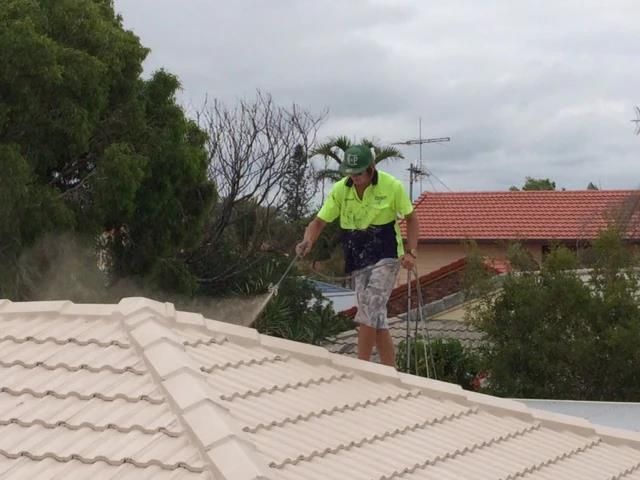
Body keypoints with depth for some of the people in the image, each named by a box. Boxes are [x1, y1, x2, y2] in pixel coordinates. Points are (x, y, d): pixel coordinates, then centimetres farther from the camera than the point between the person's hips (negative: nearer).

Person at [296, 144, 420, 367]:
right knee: (376, 318, 6)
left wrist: (411, 252, -11)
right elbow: (319, 221, -1)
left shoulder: (392, 186, -11)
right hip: (358, 260, 4)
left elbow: (411, 218, 1)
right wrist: (308, 242, -22)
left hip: (385, 258, -4)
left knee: (368, 312, -17)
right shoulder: (340, 190, -4)